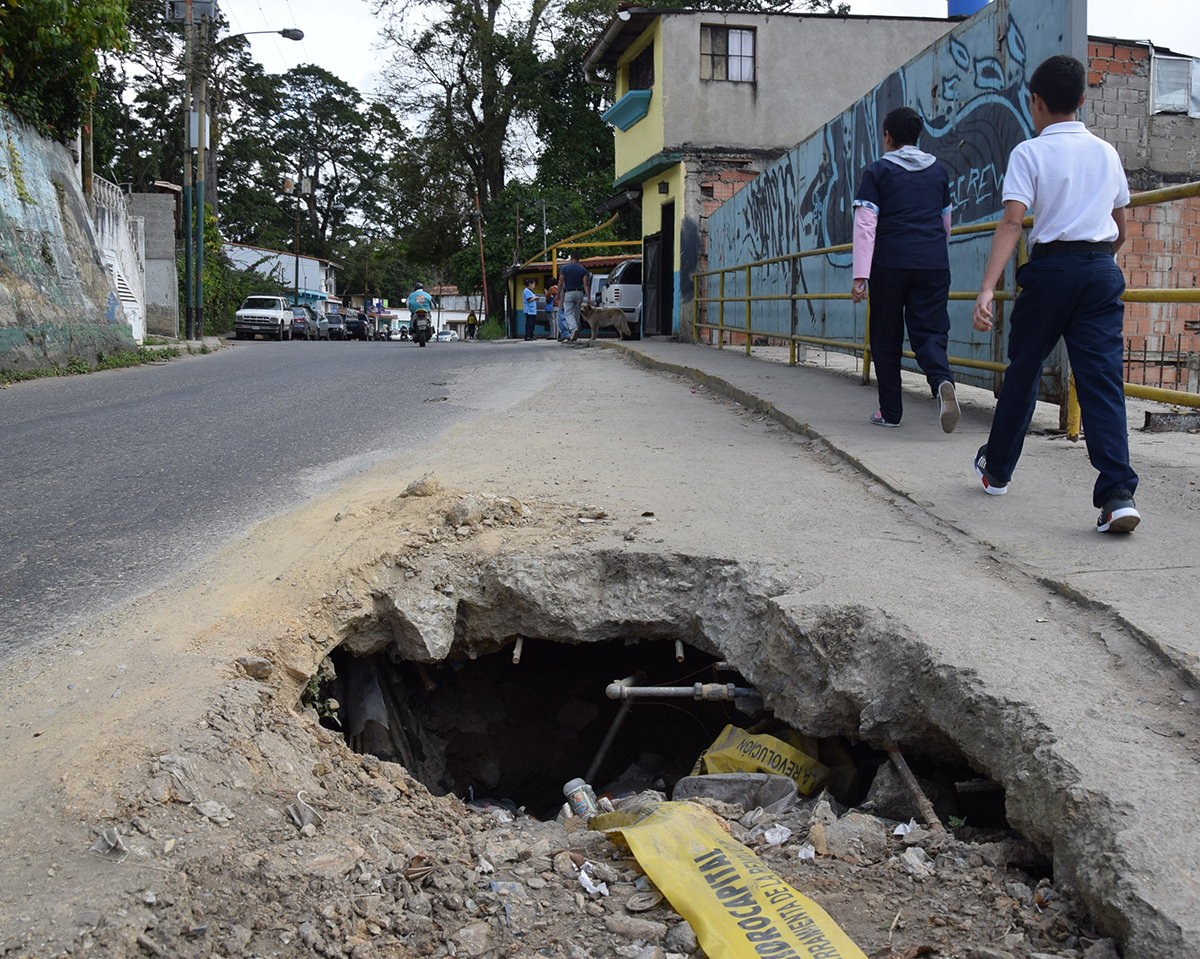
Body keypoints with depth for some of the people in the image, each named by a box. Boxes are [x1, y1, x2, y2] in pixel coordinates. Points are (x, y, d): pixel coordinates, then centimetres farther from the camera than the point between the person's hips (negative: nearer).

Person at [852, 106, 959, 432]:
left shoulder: (877, 171, 3)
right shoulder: (938, 171, 15)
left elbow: (865, 225, -6)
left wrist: (860, 275, -9)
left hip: (890, 263, -3)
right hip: (934, 264, 3)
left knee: (886, 338, 8)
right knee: (930, 332, 2)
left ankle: (890, 411, 13)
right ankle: (942, 381, -30)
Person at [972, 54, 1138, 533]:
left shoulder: (1030, 152, 0)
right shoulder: (1106, 153, 14)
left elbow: (1011, 223, -13)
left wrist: (987, 288, -20)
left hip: (1051, 267, -3)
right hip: (1102, 271, 3)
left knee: (1023, 372, 14)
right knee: (1102, 378, -3)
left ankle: (997, 468, 30)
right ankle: (1118, 492, -17)